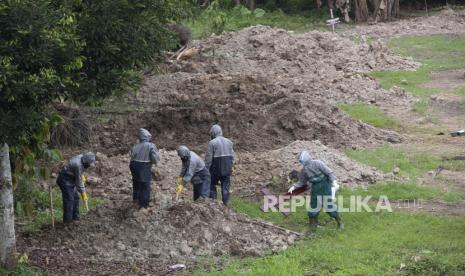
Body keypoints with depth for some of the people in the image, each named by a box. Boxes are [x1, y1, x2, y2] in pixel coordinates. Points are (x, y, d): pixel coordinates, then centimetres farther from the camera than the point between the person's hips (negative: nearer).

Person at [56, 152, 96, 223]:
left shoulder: (82, 157, -7)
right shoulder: (78, 165, -31)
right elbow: (78, 181, -21)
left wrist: (81, 176, 4)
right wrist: (83, 193, -12)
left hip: (70, 179, 10)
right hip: (64, 179, -10)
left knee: (75, 198, 10)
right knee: (69, 199, -11)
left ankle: (75, 217, 18)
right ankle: (67, 220, -7)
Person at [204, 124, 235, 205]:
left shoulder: (212, 143, -11)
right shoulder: (228, 142, 6)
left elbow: (208, 158, -10)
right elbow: (232, 156, 10)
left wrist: (206, 170, -3)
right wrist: (231, 166, 18)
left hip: (216, 168, -4)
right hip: (227, 169, 5)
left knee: (212, 186, 9)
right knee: (225, 187, 9)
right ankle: (225, 204, 9)